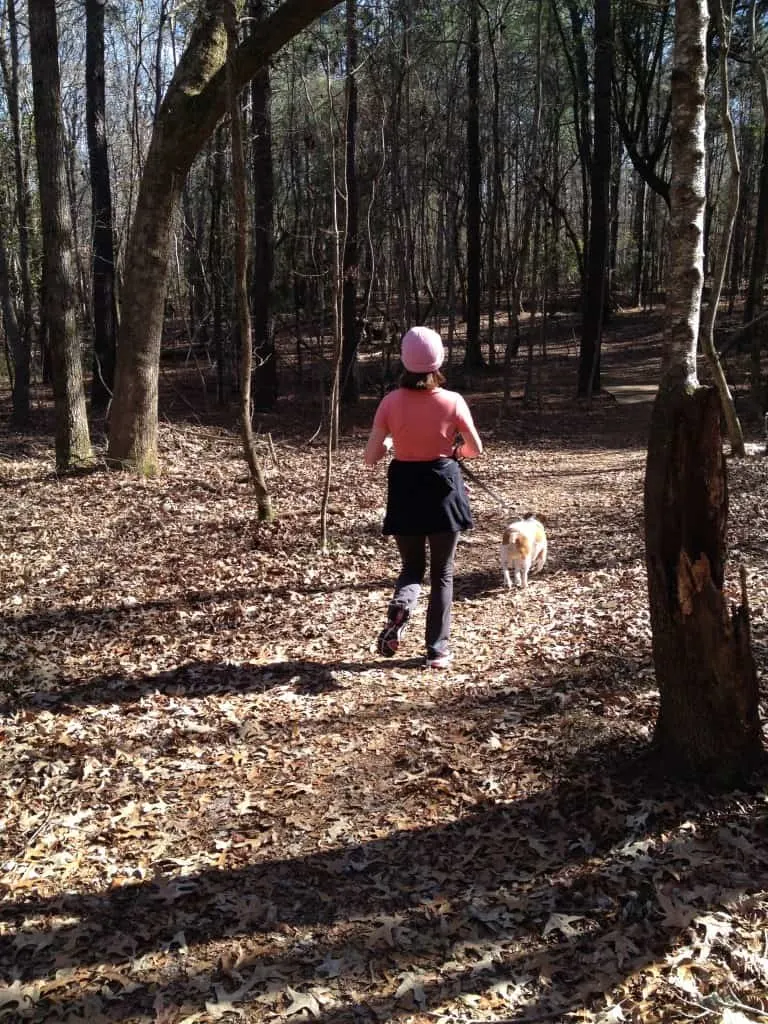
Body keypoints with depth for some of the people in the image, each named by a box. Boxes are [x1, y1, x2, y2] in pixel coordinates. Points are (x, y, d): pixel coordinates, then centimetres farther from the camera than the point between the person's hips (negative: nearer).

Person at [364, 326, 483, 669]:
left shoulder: (391, 402, -7)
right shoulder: (452, 401, -9)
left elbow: (371, 457, -6)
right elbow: (476, 449, 1)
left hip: (405, 491, 1)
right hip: (443, 489, -1)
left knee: (412, 567, 19)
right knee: (442, 573, 12)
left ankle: (399, 608, -13)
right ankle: (437, 649, 12)